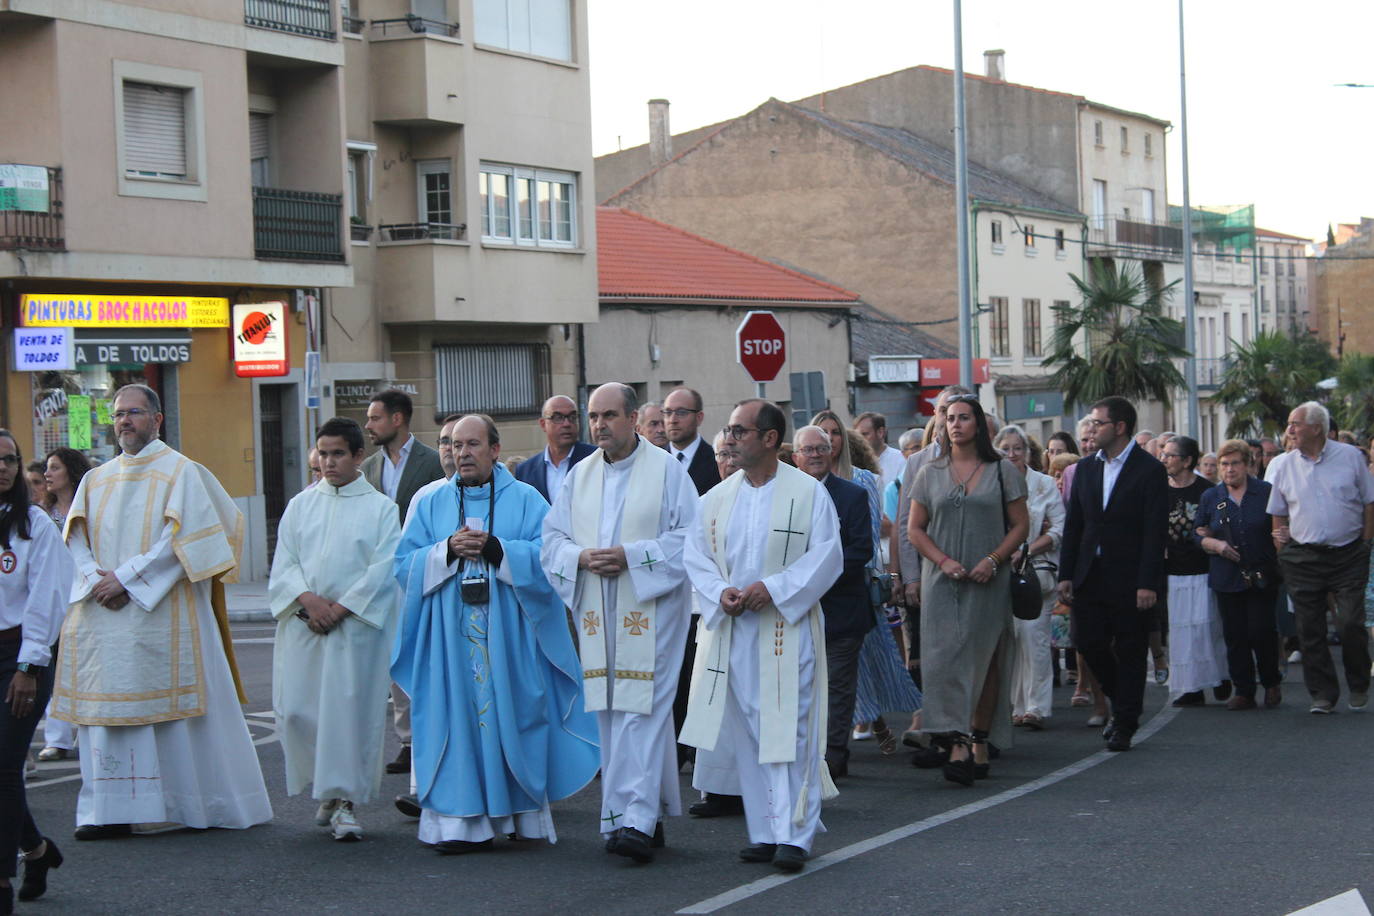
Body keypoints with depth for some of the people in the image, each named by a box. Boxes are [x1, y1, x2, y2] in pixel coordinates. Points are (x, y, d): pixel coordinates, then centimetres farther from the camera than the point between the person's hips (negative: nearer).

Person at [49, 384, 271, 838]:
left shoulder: (180, 472, -1)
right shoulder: (96, 480, 15)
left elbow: (181, 537, -11)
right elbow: (77, 538, 9)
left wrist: (127, 579, -16)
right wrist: (97, 579, -10)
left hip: (161, 614, -5)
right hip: (103, 614, 5)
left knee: (175, 705, -1)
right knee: (107, 708, -1)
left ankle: (210, 804, 9)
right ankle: (113, 811, 1)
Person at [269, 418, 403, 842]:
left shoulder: (381, 508, 2)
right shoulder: (300, 505, 12)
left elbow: (382, 571, -5)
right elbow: (283, 564, 6)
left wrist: (339, 609, -12)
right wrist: (308, 599, -12)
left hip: (357, 625, -3)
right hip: (302, 624, 3)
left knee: (349, 709, -6)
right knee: (297, 709, 0)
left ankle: (344, 799, 1)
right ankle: (327, 789, 18)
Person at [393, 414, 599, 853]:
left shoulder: (525, 499, 6)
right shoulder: (432, 504, 13)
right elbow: (404, 563, 6)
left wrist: (493, 547, -14)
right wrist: (448, 550, -10)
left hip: (508, 633, -2)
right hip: (450, 636, 2)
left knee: (512, 713, -1)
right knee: (457, 716, -4)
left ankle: (525, 814, 8)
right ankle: (461, 820, -3)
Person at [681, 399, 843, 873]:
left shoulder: (809, 493, -2)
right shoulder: (717, 498, 11)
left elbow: (826, 557, -7)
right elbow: (696, 555, 9)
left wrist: (772, 588, -17)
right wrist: (720, 592, -10)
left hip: (788, 628, -4)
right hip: (732, 630, 5)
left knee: (790, 731, -8)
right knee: (747, 732, 6)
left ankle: (794, 835, -5)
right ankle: (765, 833, 14)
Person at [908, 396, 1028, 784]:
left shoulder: (1002, 471, 5)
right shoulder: (930, 474, 8)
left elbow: (1020, 525, 4)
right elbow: (915, 529, 7)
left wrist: (994, 560, -11)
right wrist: (943, 561, -9)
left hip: (988, 581, -1)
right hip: (943, 580, 1)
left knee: (986, 660, 2)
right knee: (947, 657, -9)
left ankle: (979, 744, 11)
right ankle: (958, 744, -12)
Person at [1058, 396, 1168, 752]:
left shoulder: (1150, 470, -7)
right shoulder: (1085, 468, 10)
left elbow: (1155, 532, -11)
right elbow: (1073, 525, 11)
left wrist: (1147, 583, -16)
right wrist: (1066, 574, 4)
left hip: (1129, 580, -5)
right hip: (1090, 576, 5)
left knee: (1130, 652, 2)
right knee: (1087, 642, 2)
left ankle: (1124, 725, 12)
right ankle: (1122, 705, 25)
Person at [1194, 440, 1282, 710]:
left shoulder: (1266, 492, 0)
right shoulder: (1210, 498, 7)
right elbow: (1199, 535, 11)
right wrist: (1216, 545, -9)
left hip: (1262, 577, -3)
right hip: (1227, 578, 3)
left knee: (1261, 631, -6)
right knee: (1234, 635, 3)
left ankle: (1272, 684, 15)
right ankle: (1244, 692, 11)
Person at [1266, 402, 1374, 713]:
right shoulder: (1281, 465, 5)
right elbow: (1277, 514, 11)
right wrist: (1284, 551, 4)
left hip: (1348, 556, -2)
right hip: (1303, 557, 2)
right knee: (1310, 630, 1)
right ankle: (1323, 694, 10)